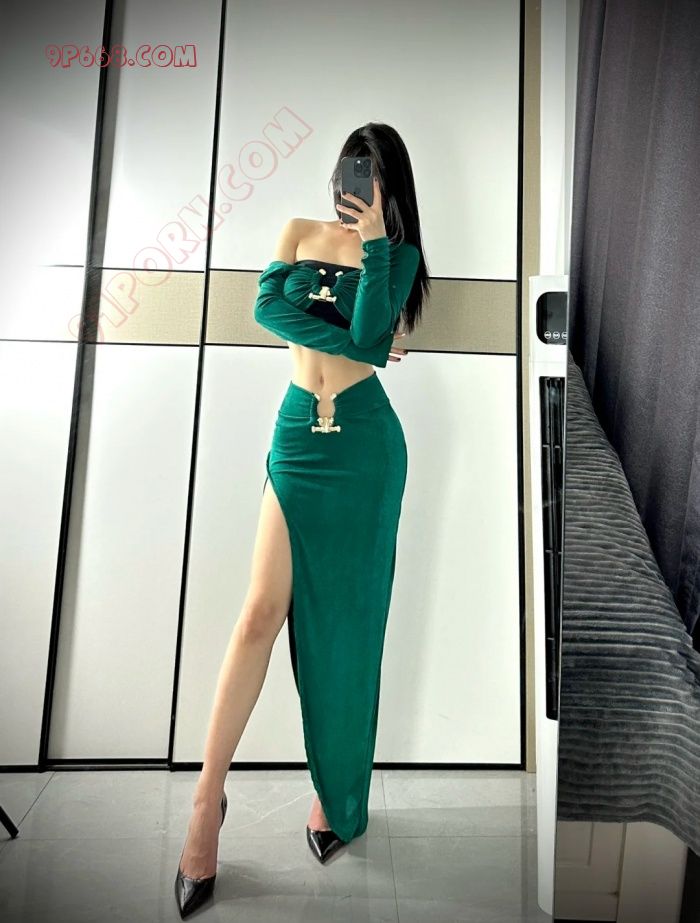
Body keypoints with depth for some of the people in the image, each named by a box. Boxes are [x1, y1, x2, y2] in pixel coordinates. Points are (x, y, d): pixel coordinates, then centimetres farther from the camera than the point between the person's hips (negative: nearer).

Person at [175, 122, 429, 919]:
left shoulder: (397, 253, 11)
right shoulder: (300, 233, 17)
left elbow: (369, 330, -8)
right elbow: (266, 303, -3)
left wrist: (372, 242, -3)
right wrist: (355, 346, -8)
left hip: (365, 443, -1)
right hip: (299, 435, 1)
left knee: (346, 619, 5)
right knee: (263, 611, -5)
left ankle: (337, 791, 27)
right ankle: (209, 794, 14)